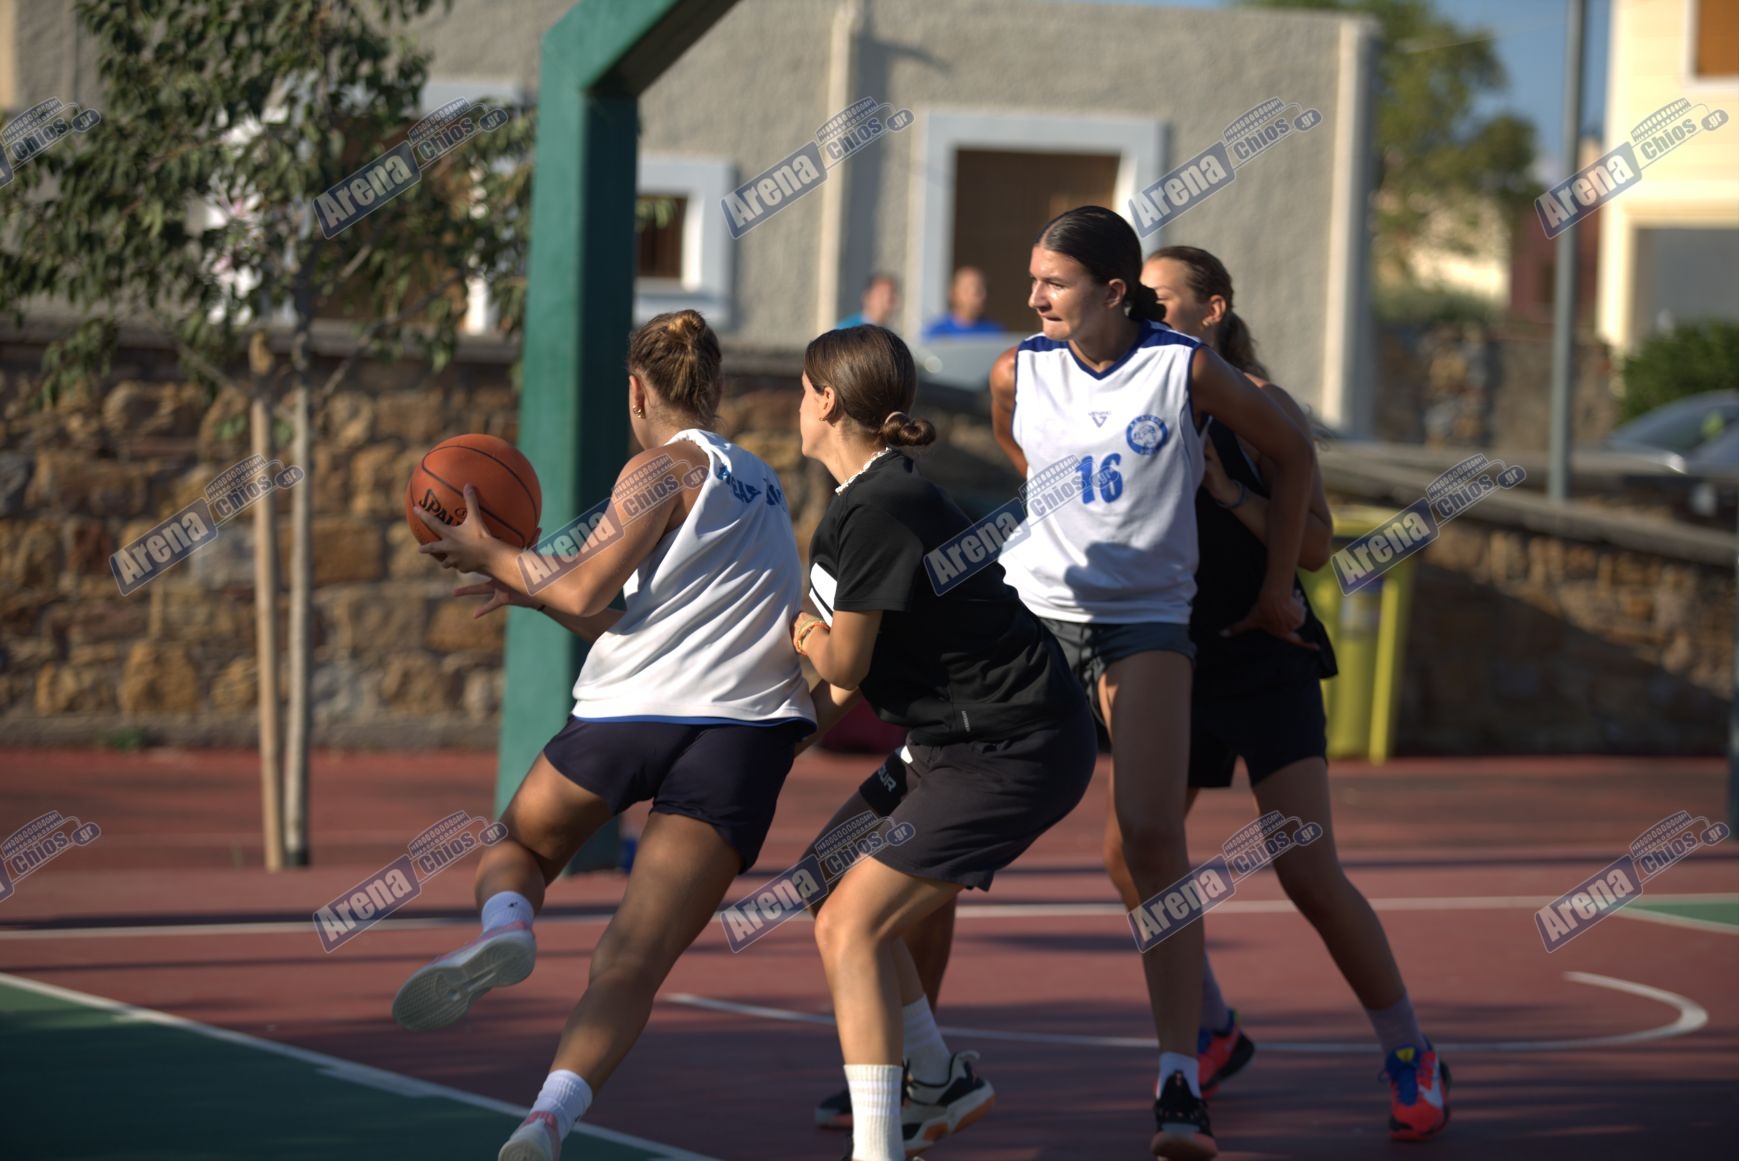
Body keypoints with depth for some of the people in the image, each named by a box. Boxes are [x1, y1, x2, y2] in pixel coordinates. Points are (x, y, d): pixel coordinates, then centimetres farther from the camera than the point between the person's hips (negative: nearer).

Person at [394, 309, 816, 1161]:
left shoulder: (667, 466, 4)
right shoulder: (759, 482, 26)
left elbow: (584, 594, -4)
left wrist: (494, 555, 12)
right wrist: (532, 592, 31)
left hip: (633, 707, -4)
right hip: (747, 729, 4)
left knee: (517, 847, 24)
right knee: (632, 961, -6)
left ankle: (503, 929, -11)